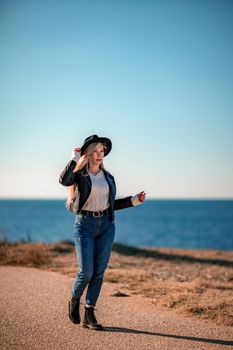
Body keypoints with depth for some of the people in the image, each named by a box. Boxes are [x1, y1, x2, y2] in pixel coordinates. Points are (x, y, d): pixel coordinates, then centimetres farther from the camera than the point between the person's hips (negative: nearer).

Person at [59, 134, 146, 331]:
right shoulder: (79, 174, -1)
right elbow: (64, 180, -24)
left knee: (99, 272, 2)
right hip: (85, 224, -4)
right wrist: (75, 158, -15)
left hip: (106, 225, 4)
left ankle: (89, 315, 10)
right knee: (86, 272, -8)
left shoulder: (108, 177, 13)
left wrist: (134, 200, 11)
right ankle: (74, 301, 23)